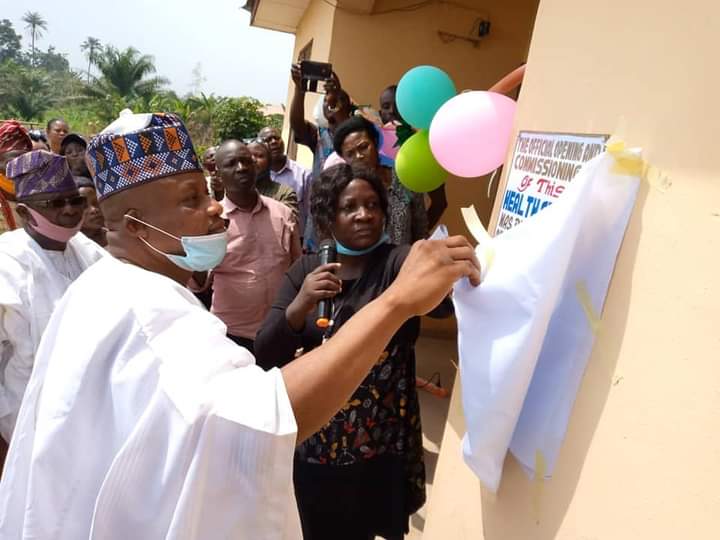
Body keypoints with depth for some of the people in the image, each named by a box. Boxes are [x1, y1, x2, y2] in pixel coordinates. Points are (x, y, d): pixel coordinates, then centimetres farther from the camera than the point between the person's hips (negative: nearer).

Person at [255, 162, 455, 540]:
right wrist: (299, 307, -23)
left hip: (382, 450, -3)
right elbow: (266, 357, -5)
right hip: (314, 447, 3)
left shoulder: (398, 262, -11)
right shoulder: (305, 271, 0)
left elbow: (442, 300, -31)